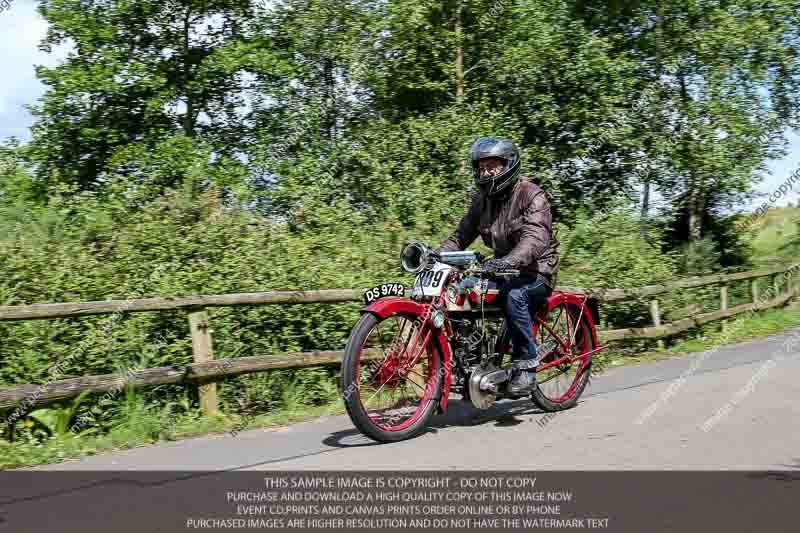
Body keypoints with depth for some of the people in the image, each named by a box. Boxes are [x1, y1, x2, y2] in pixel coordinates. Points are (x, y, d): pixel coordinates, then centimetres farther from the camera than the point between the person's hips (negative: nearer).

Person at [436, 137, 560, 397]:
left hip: (535, 271, -7)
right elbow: (462, 234, 6)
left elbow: (536, 238, -30)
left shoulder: (531, 195, -14)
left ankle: (526, 365, -22)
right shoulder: (482, 199, 8)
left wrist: (508, 261, -47)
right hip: (504, 269, 7)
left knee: (513, 295, -37)